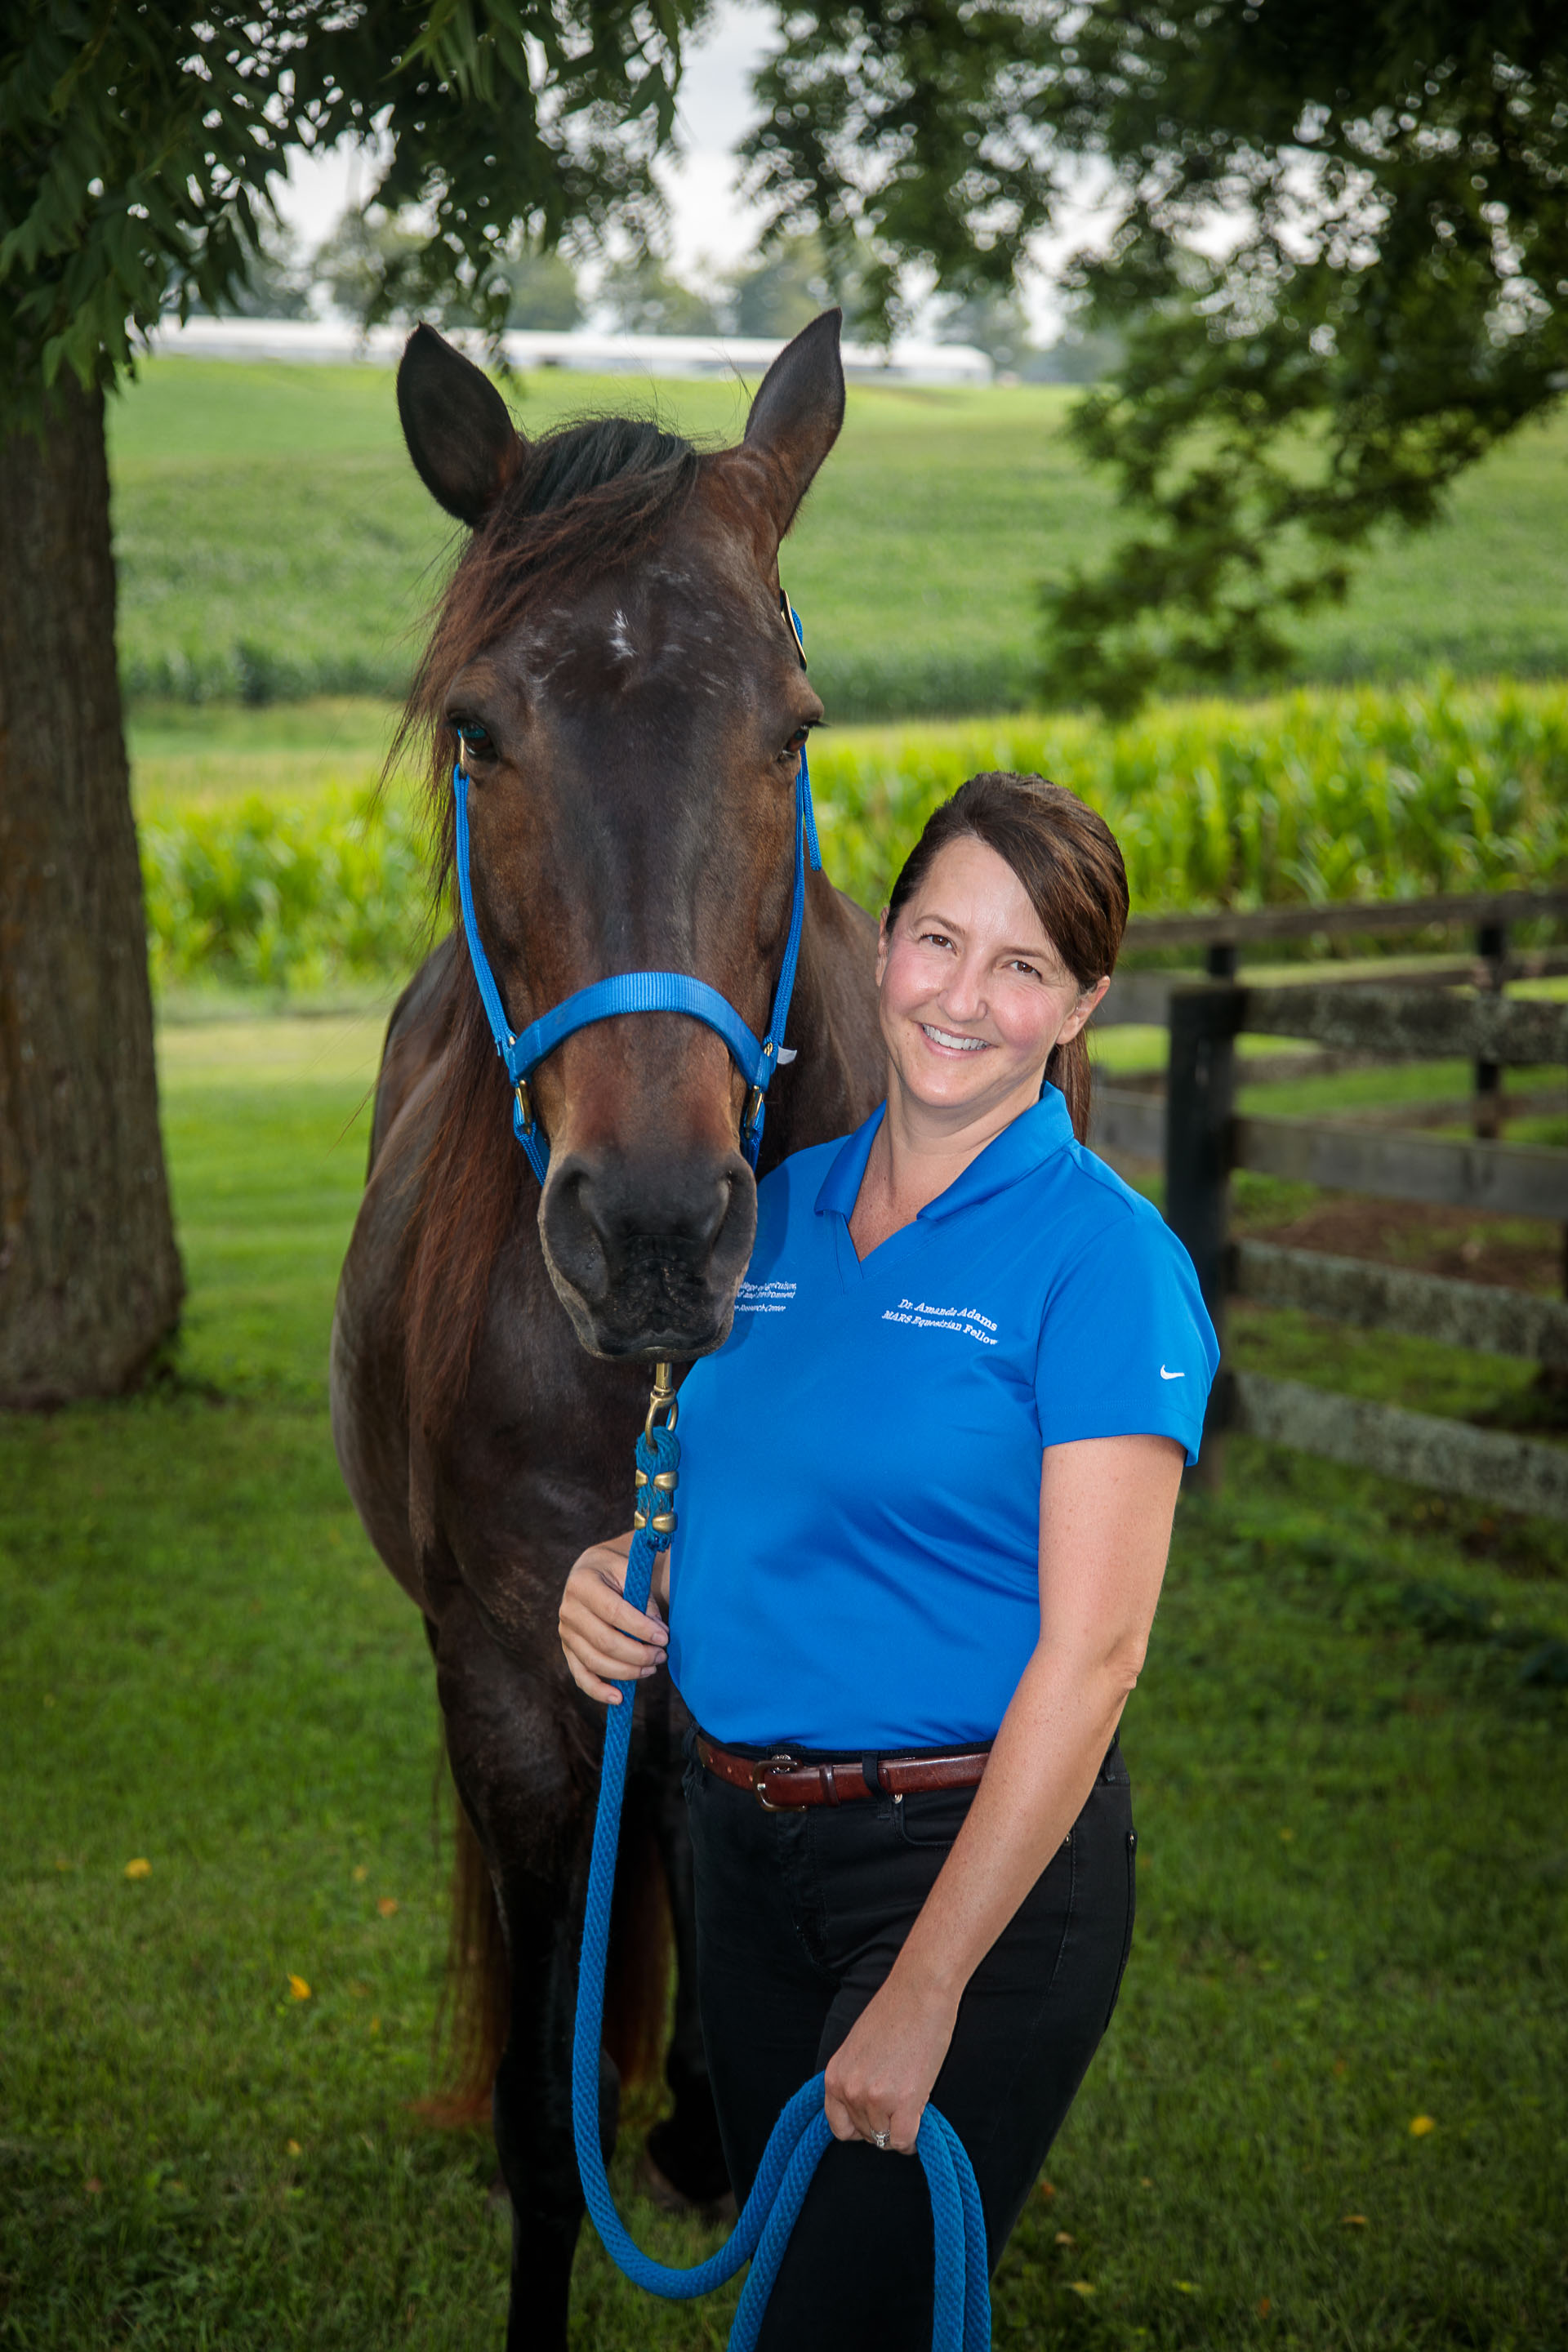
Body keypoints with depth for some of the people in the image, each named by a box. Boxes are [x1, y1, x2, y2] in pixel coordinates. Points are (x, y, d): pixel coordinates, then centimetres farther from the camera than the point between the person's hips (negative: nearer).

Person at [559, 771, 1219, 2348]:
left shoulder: (1102, 1255, -14)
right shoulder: (781, 1205, 5)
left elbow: (1089, 1654, -18)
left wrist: (922, 1996, -19)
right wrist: (620, 1572, -4)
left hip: (981, 1855, -6)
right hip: (743, 1843, 7)